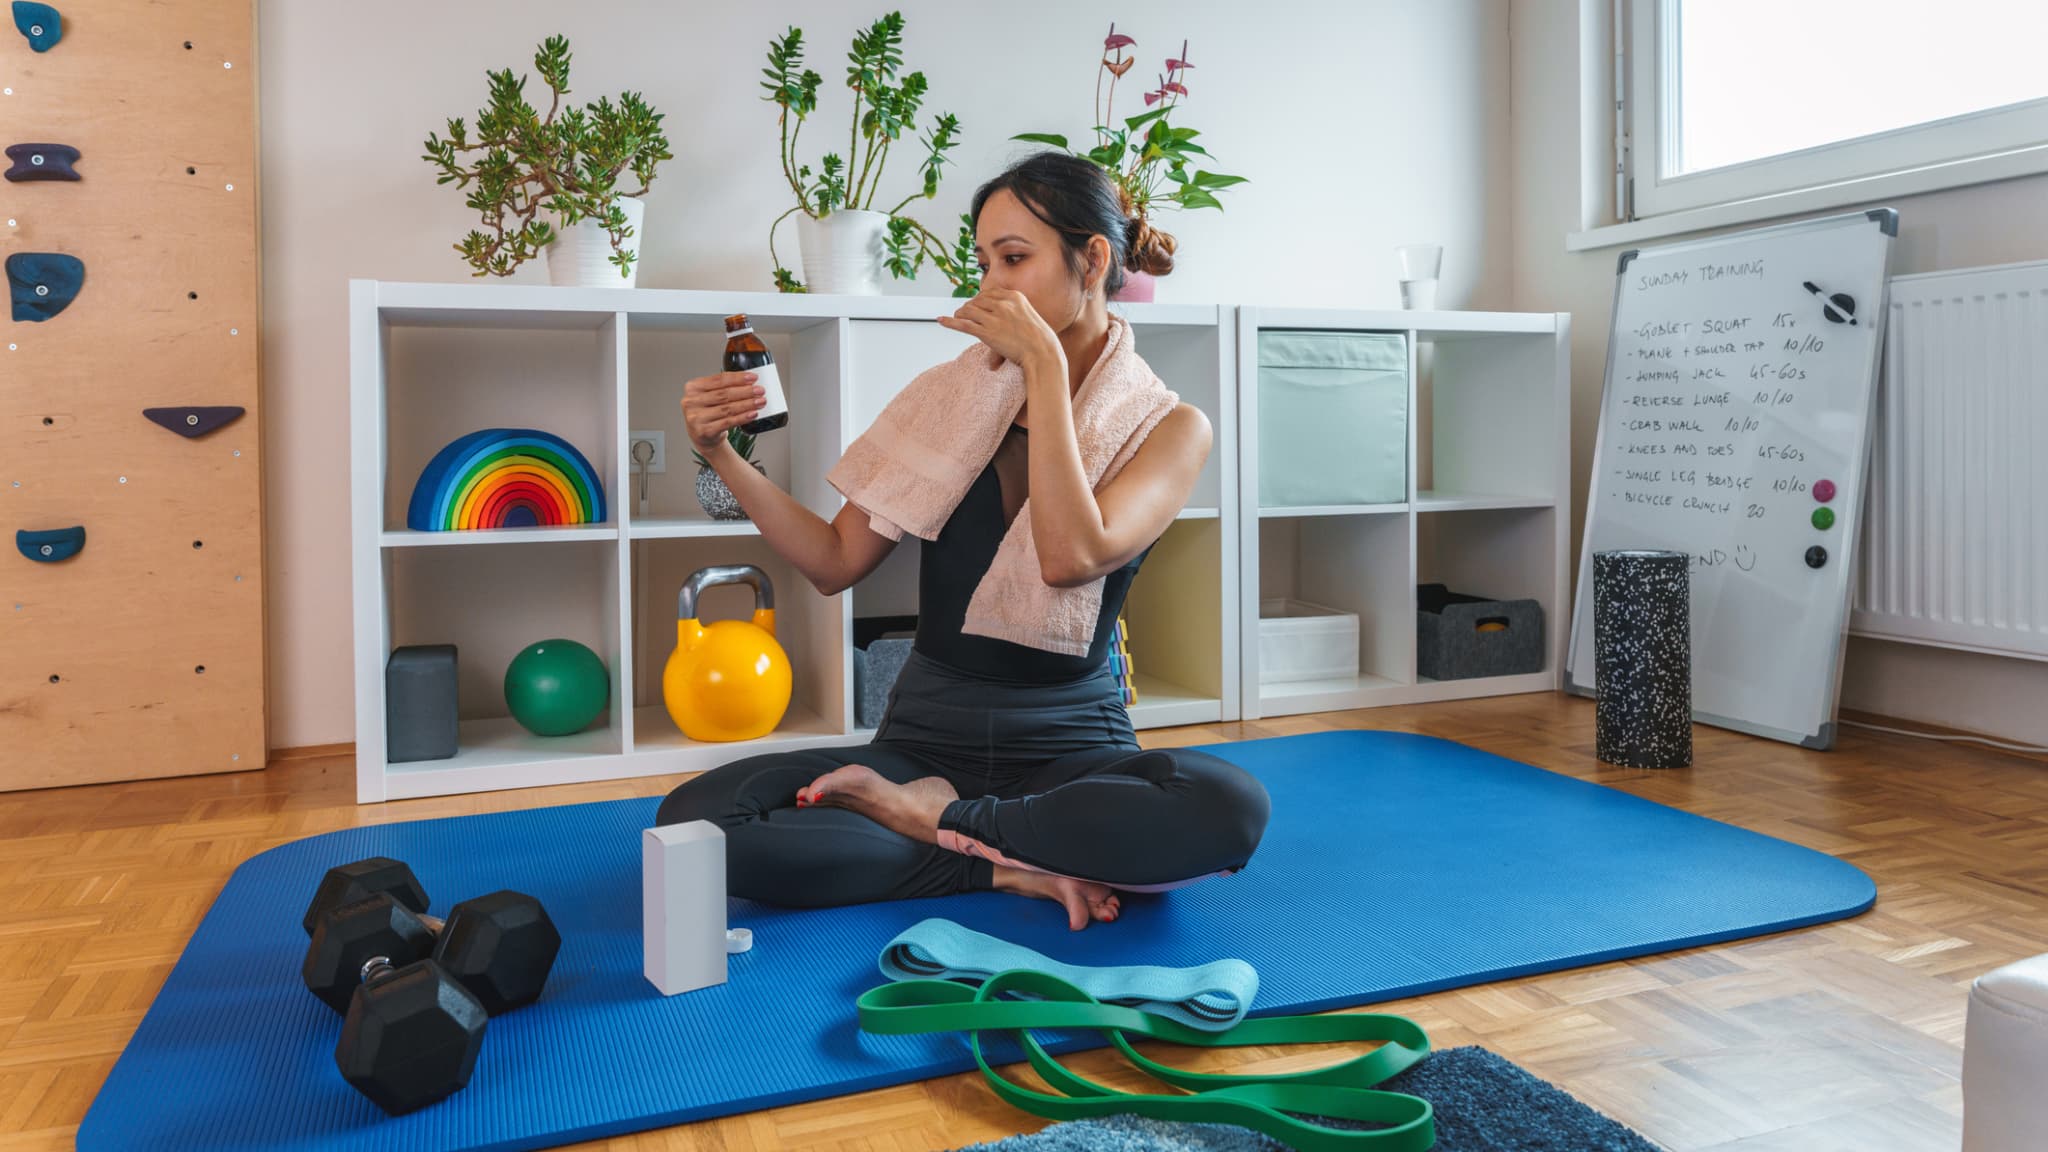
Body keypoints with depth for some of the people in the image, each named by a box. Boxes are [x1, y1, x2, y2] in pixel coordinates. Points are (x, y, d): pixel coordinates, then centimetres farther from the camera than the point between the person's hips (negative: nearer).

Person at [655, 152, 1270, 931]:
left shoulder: (1170, 426, -2)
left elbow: (1070, 557, -22)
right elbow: (836, 561, 3)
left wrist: (1043, 362, -18)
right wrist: (723, 456, -9)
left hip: (1070, 750, -1)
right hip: (927, 739, 2)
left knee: (1230, 808, -35)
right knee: (694, 816, -22)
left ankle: (933, 816, -15)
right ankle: (1012, 868, -14)